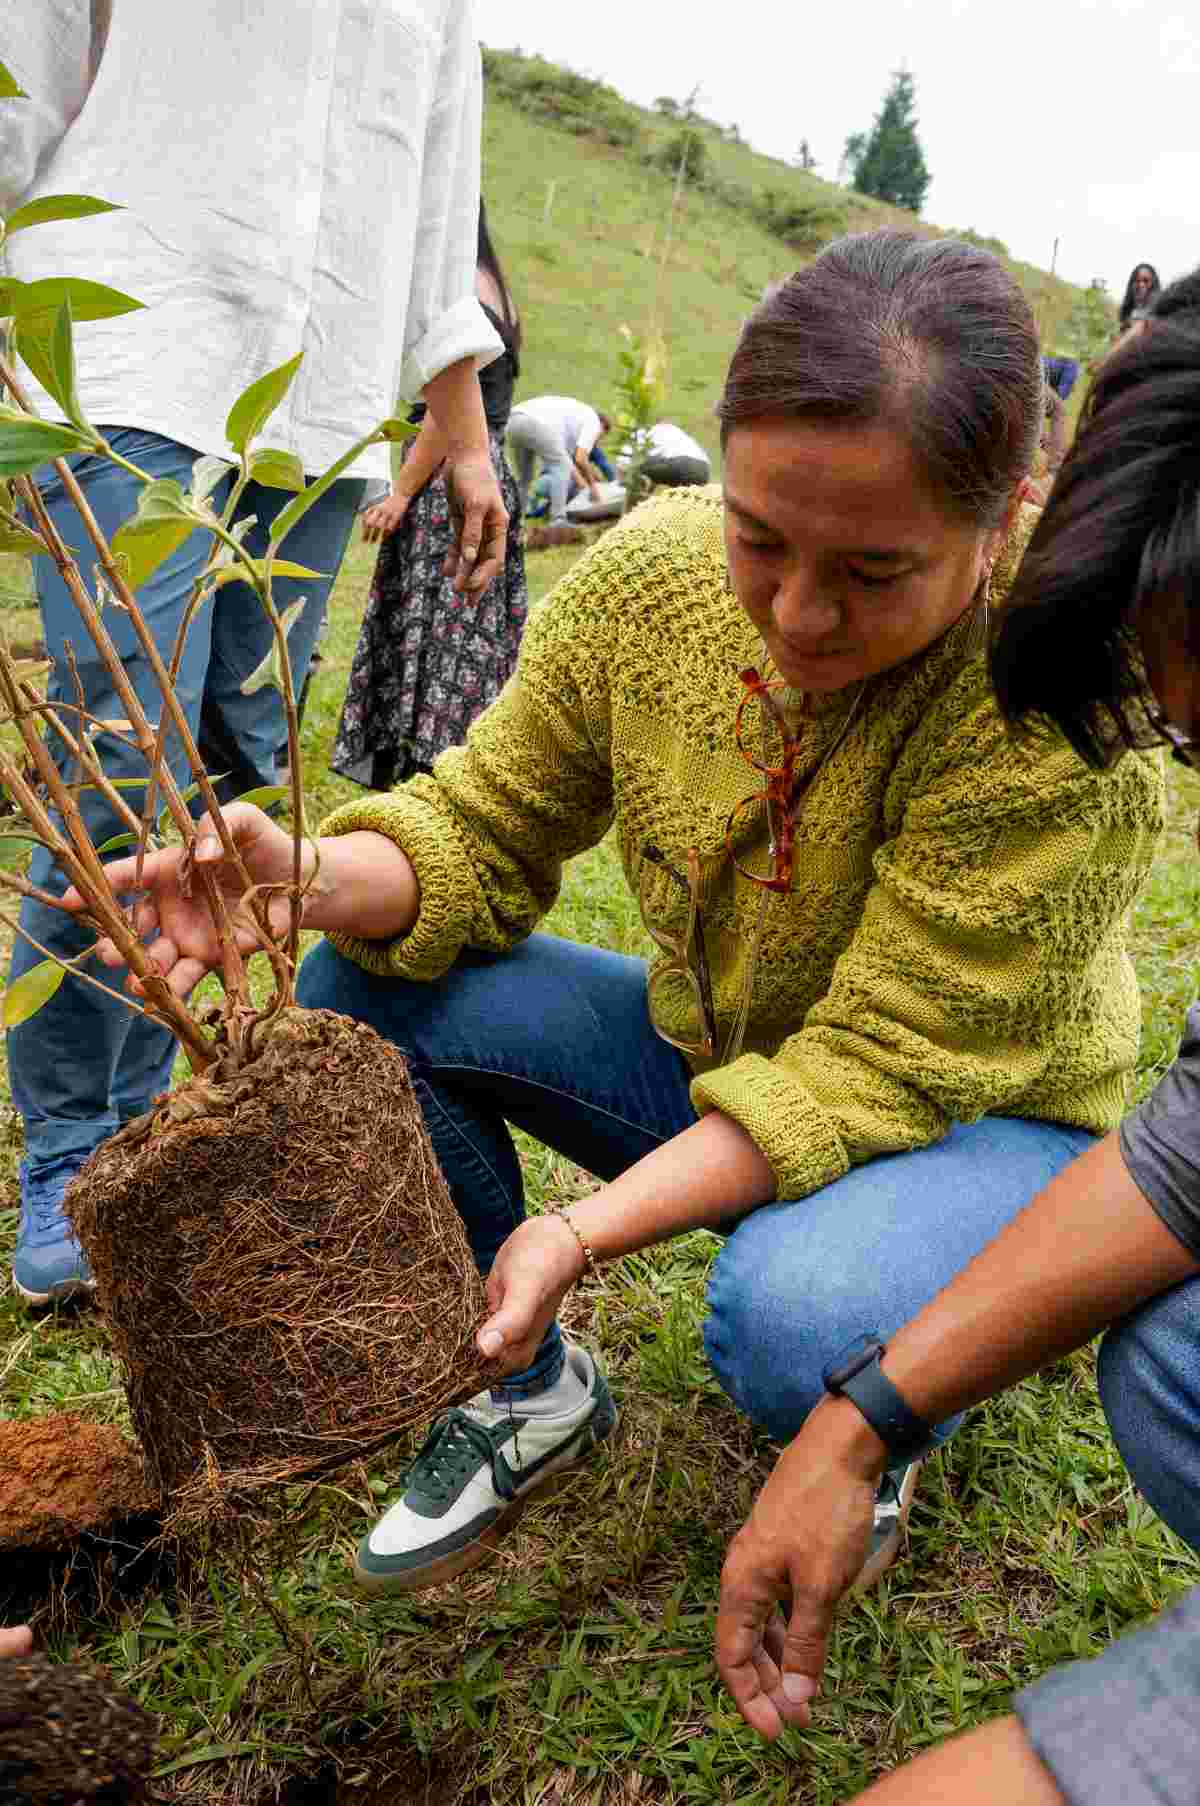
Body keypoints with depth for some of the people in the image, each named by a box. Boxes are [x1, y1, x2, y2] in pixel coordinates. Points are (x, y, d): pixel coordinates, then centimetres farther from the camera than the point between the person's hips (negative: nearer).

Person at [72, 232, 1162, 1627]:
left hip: (984, 1112, -4)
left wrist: (590, 1229, -38)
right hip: (724, 1063, 5)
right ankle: (531, 1393, 9)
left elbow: (877, 1067, -28)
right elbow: (486, 832, -7)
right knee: (366, 994, -14)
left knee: (793, 1321, -37)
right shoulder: (652, 575, -15)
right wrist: (310, 877, -29)